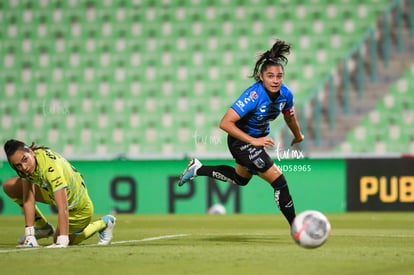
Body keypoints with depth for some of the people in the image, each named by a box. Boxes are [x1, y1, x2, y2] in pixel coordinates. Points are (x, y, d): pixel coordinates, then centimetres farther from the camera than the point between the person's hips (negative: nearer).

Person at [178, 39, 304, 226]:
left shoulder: (285, 94, -13)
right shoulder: (254, 95, -33)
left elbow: (289, 116, 12)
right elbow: (225, 123, -33)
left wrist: (298, 136, 29)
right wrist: (253, 141, -33)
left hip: (259, 137, 8)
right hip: (241, 141, -8)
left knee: (241, 179, 31)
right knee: (278, 180, -13)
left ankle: (198, 169, 40)